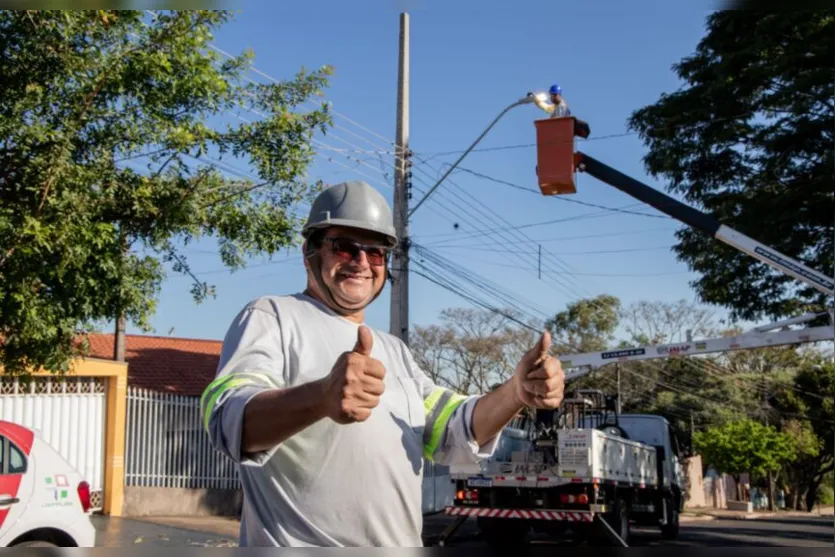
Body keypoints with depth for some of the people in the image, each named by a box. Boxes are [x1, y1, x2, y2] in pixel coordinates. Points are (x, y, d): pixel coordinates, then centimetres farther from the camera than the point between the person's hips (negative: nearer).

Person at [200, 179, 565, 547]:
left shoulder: (394, 350, 16)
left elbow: (453, 433, 8)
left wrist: (517, 392, -12)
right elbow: (230, 417, -24)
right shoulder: (271, 317, -7)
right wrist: (321, 397, -44)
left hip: (400, 544, 7)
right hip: (300, 544, -7)